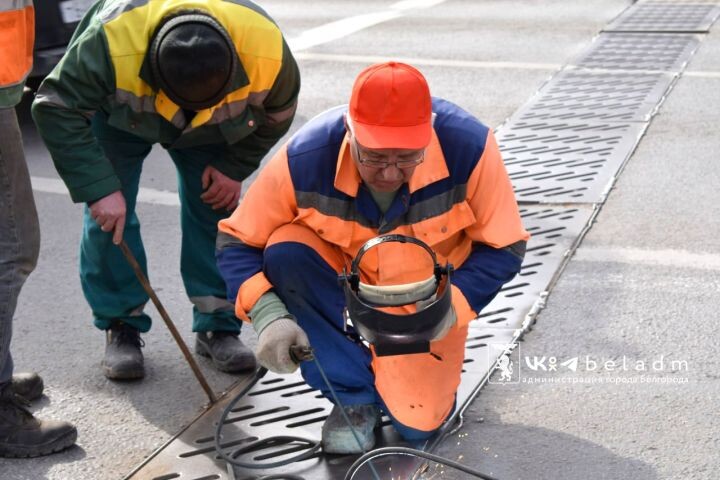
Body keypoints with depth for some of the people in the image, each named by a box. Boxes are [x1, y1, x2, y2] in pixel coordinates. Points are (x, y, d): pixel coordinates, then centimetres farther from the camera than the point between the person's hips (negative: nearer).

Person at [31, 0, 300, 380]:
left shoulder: (266, 50, -38)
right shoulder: (112, 41, -46)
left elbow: (277, 115, -14)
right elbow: (57, 108, -35)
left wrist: (234, 168, -18)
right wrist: (99, 188, -39)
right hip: (117, 114, -1)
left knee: (216, 210, -9)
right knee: (109, 215, -11)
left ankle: (217, 326, 3)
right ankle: (121, 326, 3)